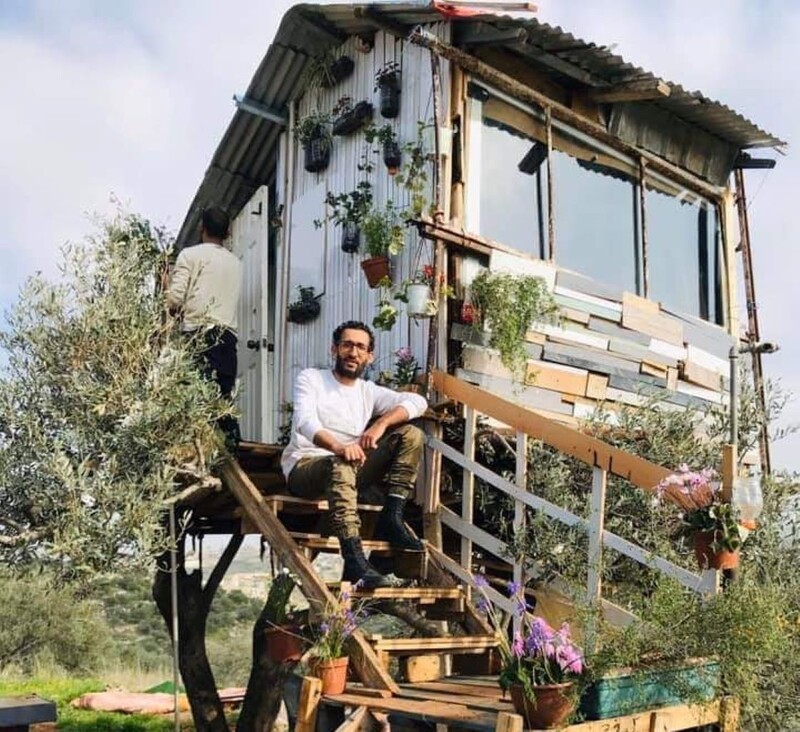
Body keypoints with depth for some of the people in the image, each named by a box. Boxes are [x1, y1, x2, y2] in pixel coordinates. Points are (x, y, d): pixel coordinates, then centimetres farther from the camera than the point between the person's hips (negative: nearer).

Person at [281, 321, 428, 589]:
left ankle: (391, 517, -19)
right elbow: (305, 421, -17)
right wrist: (338, 447, -38)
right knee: (341, 466, -41)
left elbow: (417, 401, 1)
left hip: (351, 468, 5)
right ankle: (354, 561, -52)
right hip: (305, 466, -5)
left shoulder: (369, 391, 15)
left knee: (411, 435, -8)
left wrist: (381, 423, -20)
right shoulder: (311, 378, 3)